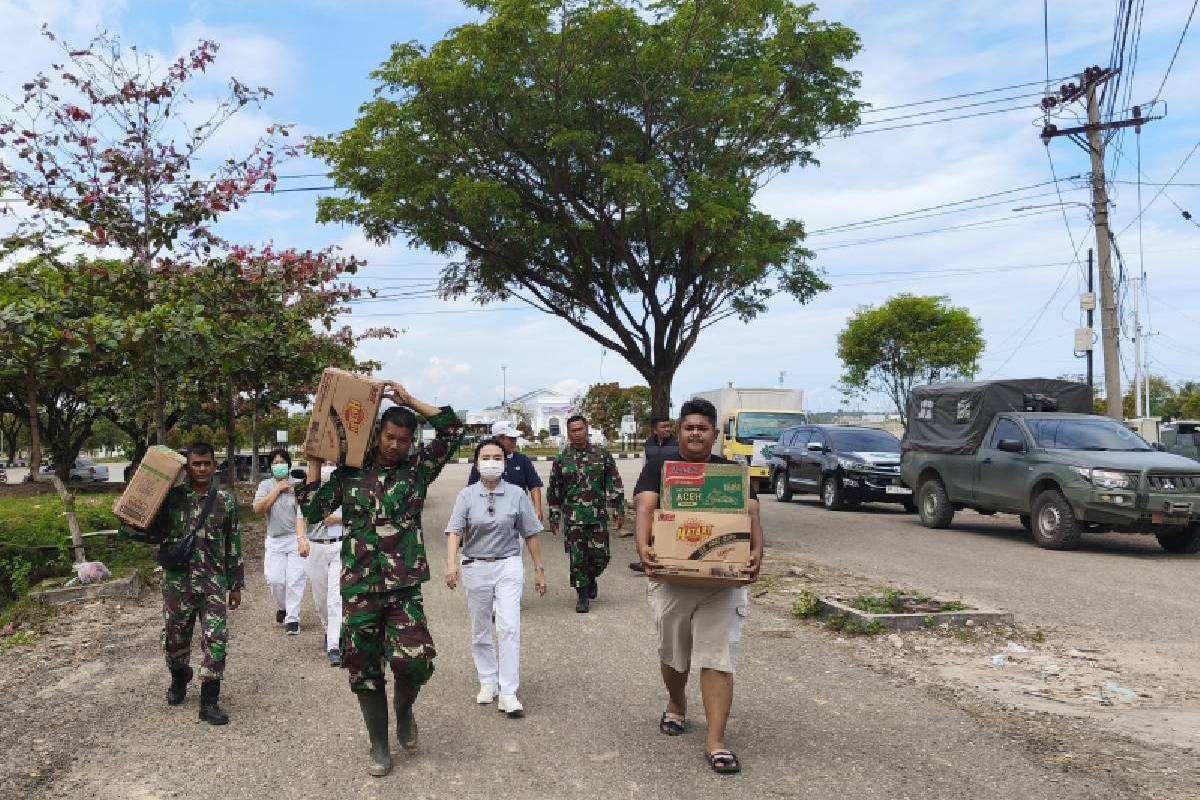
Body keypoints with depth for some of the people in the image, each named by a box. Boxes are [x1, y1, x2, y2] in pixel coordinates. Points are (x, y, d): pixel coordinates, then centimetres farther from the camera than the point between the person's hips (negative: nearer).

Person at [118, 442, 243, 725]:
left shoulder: (226, 502, 2)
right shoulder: (173, 497, 1)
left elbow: (233, 546, 6)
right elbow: (156, 534, 8)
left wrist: (236, 585, 6)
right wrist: (131, 528, -12)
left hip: (214, 584, -1)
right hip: (178, 582, 1)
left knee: (216, 641, -6)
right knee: (175, 638, 12)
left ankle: (209, 702, 4)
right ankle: (179, 679, 42)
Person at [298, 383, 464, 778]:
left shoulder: (417, 467, 3)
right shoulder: (349, 471, 7)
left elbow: (453, 429, -7)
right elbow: (313, 511, 4)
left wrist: (409, 400, -7)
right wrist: (314, 462, 1)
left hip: (404, 586, -1)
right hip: (357, 587, 2)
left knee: (414, 660, -16)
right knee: (364, 670, 8)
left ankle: (404, 708, 18)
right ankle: (379, 746, 26)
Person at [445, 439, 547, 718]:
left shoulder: (517, 495, -1)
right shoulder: (466, 496, -1)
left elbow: (531, 534, 5)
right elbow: (455, 531, -12)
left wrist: (539, 570, 6)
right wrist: (451, 563, -28)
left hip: (508, 566, -1)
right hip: (475, 567, 2)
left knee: (509, 627, -12)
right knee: (480, 631, 12)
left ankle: (508, 694, -7)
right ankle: (487, 682, 31)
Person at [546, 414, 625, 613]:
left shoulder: (602, 455, 4)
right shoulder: (561, 459, 5)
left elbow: (615, 484, 7)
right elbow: (554, 491, 10)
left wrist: (619, 510, 3)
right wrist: (554, 517, 10)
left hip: (598, 515, 0)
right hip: (573, 517, 0)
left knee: (600, 556, 2)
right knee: (577, 558, -1)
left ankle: (591, 578, 33)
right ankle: (582, 595, 12)